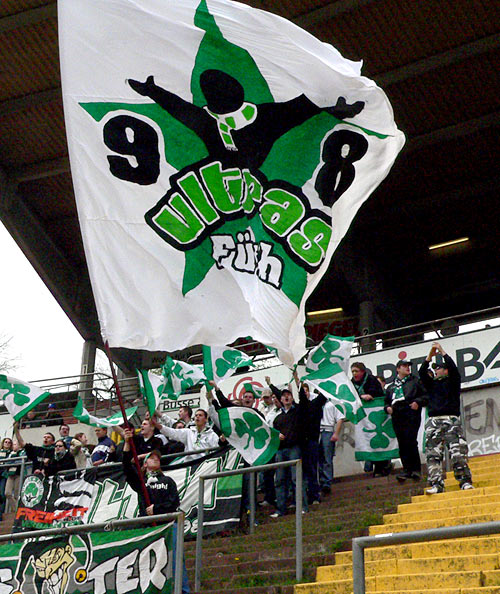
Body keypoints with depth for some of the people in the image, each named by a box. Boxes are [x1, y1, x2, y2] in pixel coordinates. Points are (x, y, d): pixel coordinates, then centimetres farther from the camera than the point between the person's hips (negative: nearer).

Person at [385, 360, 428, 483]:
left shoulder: (415, 381, 14)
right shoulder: (391, 387, 24)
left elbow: (426, 396, 8)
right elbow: (387, 402, 28)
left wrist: (418, 402, -10)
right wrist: (387, 408, 6)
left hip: (411, 416, -4)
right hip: (397, 418, 4)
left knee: (410, 441, -15)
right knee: (402, 444, 0)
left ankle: (416, 469, -8)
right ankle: (407, 470, 4)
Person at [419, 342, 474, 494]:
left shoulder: (452, 381, 13)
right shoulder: (431, 384, 21)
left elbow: (453, 369, -4)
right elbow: (422, 373, 8)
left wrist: (442, 352, -1)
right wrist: (430, 356, 4)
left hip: (451, 420, -3)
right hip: (434, 421, 3)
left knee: (458, 452, -12)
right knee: (433, 455, -7)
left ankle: (465, 482, -8)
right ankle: (436, 485, -10)